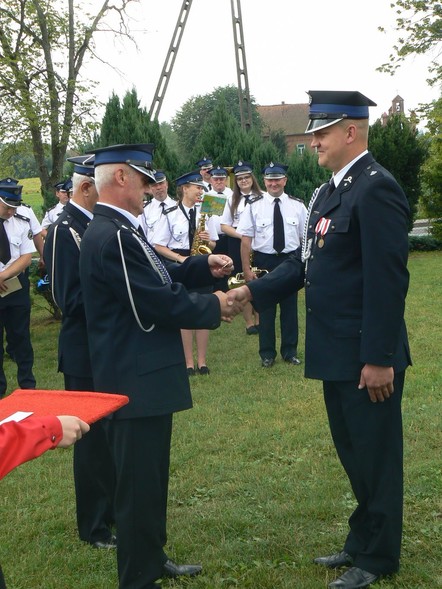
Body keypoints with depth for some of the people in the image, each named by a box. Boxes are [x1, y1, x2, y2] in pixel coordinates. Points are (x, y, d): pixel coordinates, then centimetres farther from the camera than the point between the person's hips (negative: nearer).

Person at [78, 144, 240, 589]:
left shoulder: (115, 230, 10)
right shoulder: (113, 237, -23)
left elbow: (156, 279, 16)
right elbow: (160, 304, -22)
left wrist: (203, 266, 5)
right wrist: (213, 308, -8)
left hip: (141, 375, 11)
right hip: (136, 380, -11)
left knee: (150, 476, 22)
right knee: (139, 481, 2)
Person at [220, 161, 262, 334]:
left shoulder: (261, 197, -1)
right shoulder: (232, 199, 8)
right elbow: (224, 226, 5)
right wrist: (241, 235, -10)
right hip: (237, 244, 2)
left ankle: (258, 320, 14)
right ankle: (249, 322, 11)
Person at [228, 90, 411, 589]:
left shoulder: (375, 188, -17)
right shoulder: (330, 191, 12)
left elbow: (388, 279, -21)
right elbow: (309, 263, 14)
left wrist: (379, 358, -22)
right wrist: (254, 290, 4)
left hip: (367, 357, -9)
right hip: (336, 353, 9)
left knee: (375, 455, 6)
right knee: (351, 451, 20)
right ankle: (362, 540, 37)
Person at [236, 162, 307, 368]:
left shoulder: (297, 205, 1)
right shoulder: (254, 205, -3)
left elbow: (306, 238, 4)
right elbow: (245, 239, -4)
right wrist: (247, 269, -7)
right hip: (263, 261, -1)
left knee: (290, 308, 9)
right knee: (265, 308, 7)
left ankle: (290, 351, 23)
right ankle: (267, 353, 19)